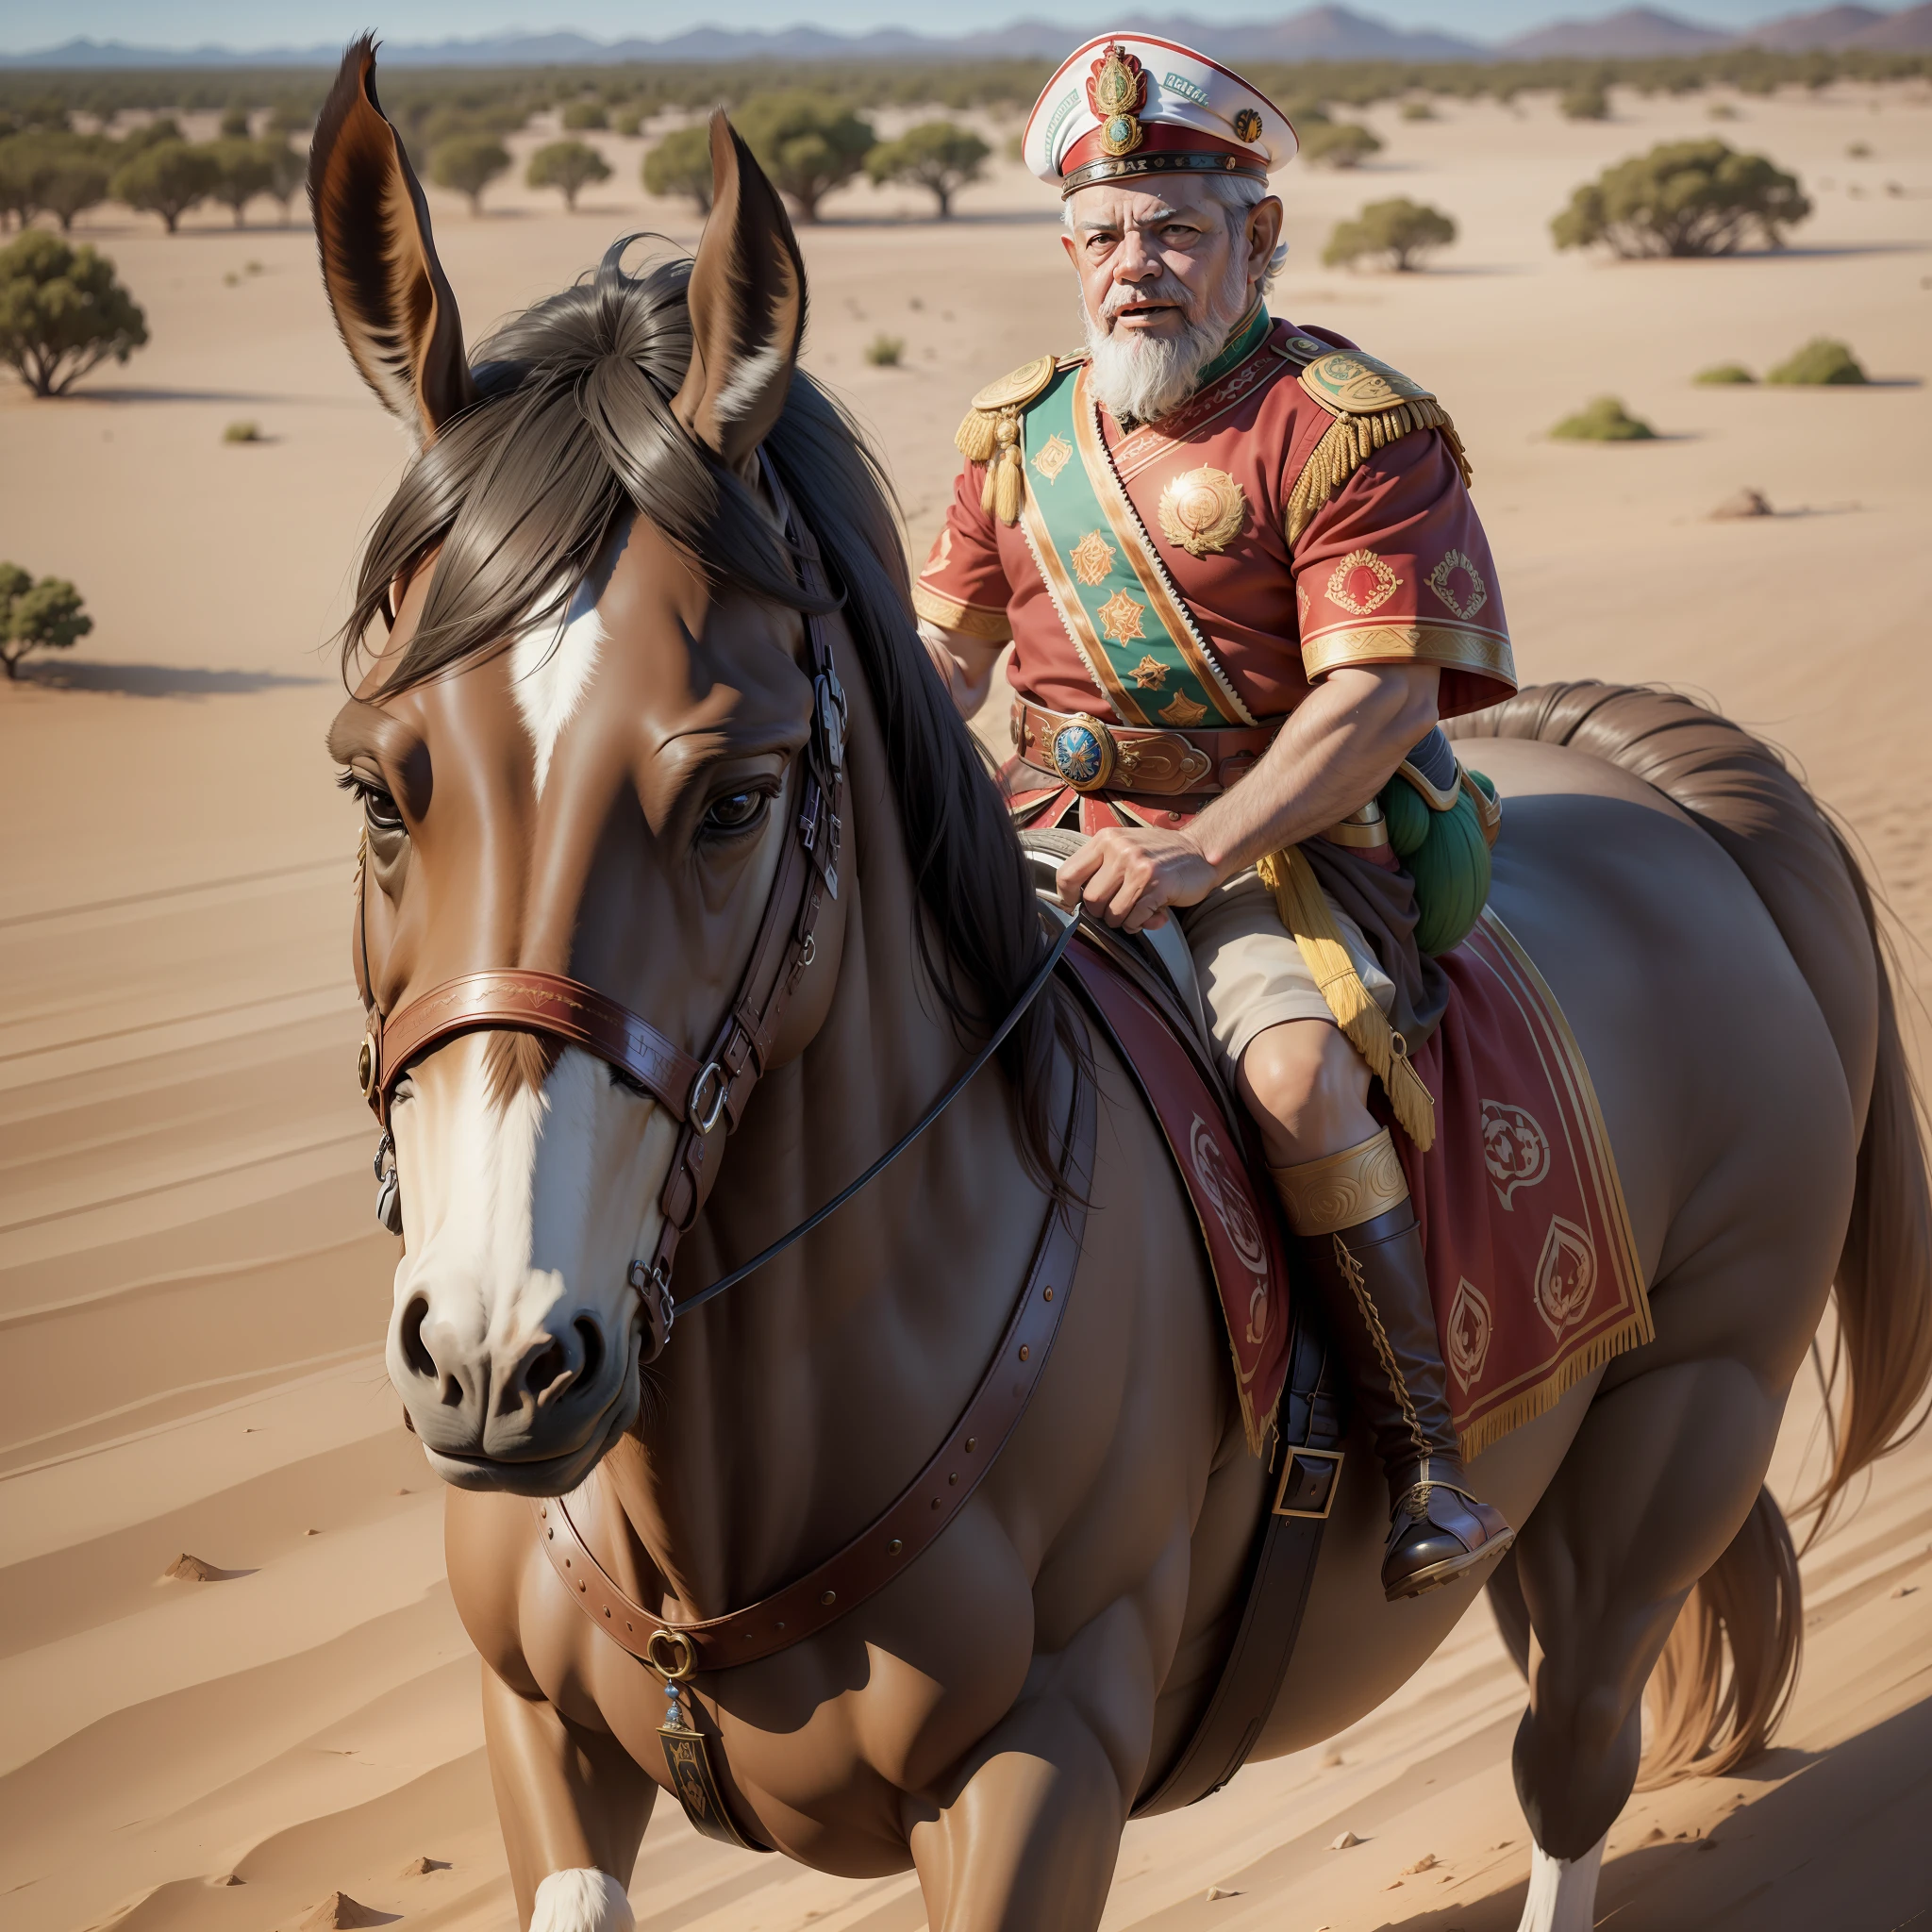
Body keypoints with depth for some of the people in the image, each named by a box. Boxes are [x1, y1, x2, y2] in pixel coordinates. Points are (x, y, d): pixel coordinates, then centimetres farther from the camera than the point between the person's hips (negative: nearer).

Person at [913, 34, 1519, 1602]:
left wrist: (1200, 849, -27)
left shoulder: (1348, 430, -7)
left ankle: (1425, 1455, -21)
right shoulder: (1023, 431, 13)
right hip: (1057, 835, 6)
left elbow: (1379, 700, -15)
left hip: (1282, 841, -6)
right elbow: (946, 649, 21)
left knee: (1300, 1071, -33)